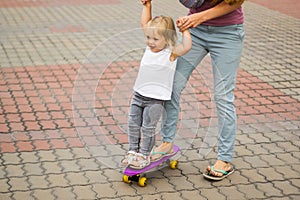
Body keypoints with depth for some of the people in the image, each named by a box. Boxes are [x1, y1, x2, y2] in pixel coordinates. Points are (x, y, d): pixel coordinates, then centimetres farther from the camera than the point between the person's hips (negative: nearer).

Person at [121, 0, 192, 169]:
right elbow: (145, 23, 10)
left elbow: (187, 46, -33)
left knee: (148, 128, 0)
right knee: (133, 124, 12)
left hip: (156, 99, -6)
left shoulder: (171, 52, -15)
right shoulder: (151, 46, 2)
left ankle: (144, 155, 14)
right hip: (139, 94, 6)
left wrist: (184, 29, -27)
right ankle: (133, 151, 26)